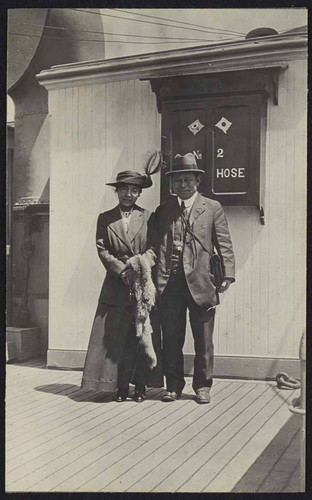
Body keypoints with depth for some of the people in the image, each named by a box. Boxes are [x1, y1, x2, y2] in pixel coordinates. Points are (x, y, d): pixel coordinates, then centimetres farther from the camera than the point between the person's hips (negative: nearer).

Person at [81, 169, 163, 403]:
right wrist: (123, 270, -10)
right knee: (115, 337, -2)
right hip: (116, 287, 1)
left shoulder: (148, 217, 8)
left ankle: (141, 385, 10)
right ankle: (121, 386, 8)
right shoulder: (105, 218, 10)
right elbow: (102, 250, 3)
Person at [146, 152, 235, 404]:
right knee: (171, 339, 8)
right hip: (169, 283, 2)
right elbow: (154, 246, 9)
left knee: (203, 340, 6)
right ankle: (174, 385, 21)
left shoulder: (213, 208, 7)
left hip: (201, 283, -2)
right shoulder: (163, 211, 13)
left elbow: (224, 244, 1)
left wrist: (228, 274, -9)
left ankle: (202, 386, 20)